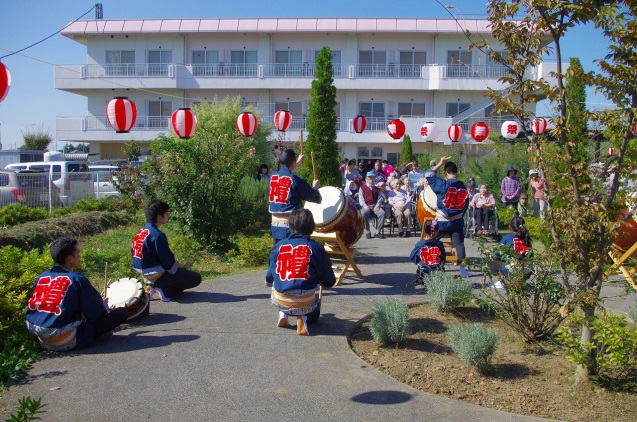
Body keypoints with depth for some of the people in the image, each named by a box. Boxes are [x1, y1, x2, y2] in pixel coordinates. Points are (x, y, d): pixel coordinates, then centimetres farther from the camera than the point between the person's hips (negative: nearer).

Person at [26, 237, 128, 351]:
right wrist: (104, 305, 17)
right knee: (121, 312, -5)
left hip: (42, 340, 8)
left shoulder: (41, 277, 5)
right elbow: (97, 313, -7)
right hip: (66, 342, -7)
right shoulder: (77, 279, -13)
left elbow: (32, 305, 18)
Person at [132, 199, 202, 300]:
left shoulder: (141, 231, 6)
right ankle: (164, 290, -6)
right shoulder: (157, 235, -22)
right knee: (196, 278, -6)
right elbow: (168, 262, -21)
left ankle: (155, 287, 11)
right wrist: (181, 266, 1)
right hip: (155, 275, -9)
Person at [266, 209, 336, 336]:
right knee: (314, 311, 34)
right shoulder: (316, 248, -6)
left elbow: (269, 278, 9)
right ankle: (303, 318, -2)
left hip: (279, 301, 2)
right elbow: (329, 281, 0)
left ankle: (283, 314, 10)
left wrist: (268, 281, 33)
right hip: (305, 302, -2)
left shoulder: (279, 246, 1)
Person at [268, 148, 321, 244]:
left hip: (275, 227, 6)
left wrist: (298, 162, 43)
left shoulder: (273, 177, 6)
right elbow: (316, 198, -2)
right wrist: (315, 187, 20)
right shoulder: (296, 180, -12)